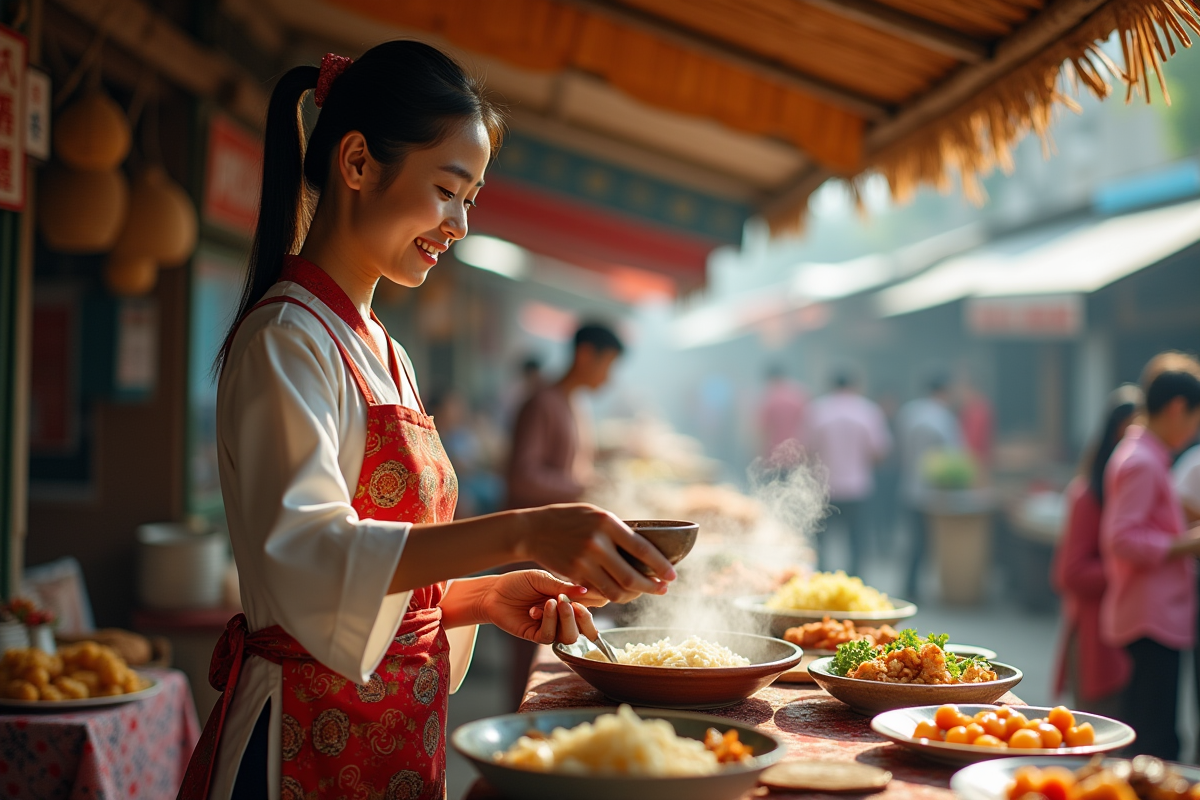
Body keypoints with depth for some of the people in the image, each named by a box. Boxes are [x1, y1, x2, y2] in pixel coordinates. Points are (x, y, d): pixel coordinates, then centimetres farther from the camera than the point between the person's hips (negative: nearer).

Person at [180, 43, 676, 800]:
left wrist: (489, 597, -2)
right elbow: (303, 552, -26)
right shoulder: (286, 339, -13)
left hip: (395, 735, 8)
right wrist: (519, 533, -34)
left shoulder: (385, 356, 13)